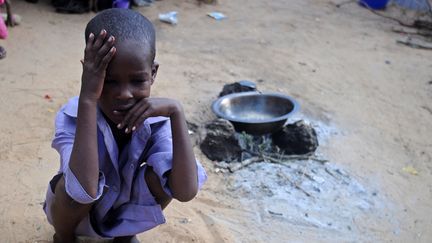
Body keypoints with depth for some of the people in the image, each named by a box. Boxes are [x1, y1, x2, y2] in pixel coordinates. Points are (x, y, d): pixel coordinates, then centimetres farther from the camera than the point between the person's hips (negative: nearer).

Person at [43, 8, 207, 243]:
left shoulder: (155, 120, -25)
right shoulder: (71, 117, -32)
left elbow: (185, 191, -39)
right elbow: (84, 192, -50)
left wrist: (175, 111, -42)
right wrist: (87, 99, -51)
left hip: (124, 212, 2)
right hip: (75, 211, -2)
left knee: (160, 174, -26)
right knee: (76, 187, -34)